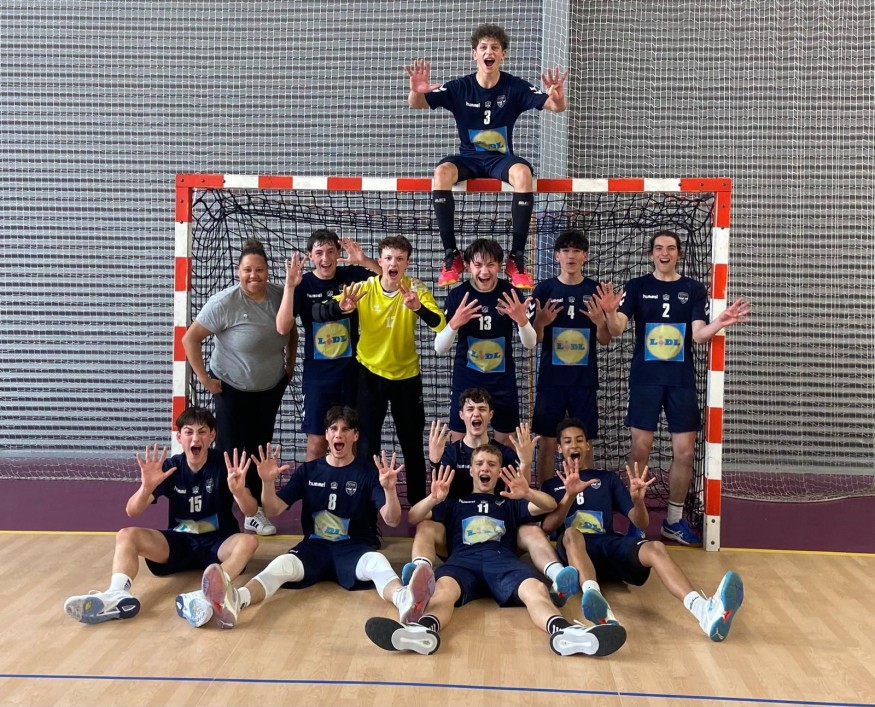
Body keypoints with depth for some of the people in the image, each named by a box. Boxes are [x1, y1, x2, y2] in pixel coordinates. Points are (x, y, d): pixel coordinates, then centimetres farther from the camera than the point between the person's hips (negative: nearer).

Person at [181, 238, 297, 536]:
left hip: (271, 388, 4)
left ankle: (255, 512, 22)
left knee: (259, 450, 10)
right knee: (232, 451, -1)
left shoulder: (279, 296, -8)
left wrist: (290, 365, 7)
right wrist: (204, 379, -16)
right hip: (232, 389, -4)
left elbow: (291, 330, 11)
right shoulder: (224, 302, -21)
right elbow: (190, 339, -16)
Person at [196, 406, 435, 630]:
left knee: (377, 561, -37)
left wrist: (389, 489, -28)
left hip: (354, 547, -2)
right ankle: (235, 601, -61)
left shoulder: (368, 473, 4)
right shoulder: (308, 470, 11)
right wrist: (267, 482, -15)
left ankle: (405, 601, -70)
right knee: (282, 564, -31)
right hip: (315, 545, 2)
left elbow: (392, 520, -7)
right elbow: (272, 511, 6)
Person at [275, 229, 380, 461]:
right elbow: (283, 328, -16)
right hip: (317, 374, -1)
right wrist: (290, 286, -27)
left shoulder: (351, 276, -3)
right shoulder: (303, 284, -6)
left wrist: (365, 261, -27)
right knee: (317, 441, 2)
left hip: (351, 370, 1)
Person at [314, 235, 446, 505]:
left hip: (407, 374, 1)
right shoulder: (364, 289, -13)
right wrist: (342, 307, -42)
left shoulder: (416, 289, -12)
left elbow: (440, 325, -27)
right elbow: (319, 314, -20)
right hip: (371, 373, 0)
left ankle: (418, 502, 29)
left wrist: (418, 307, -46)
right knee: (367, 445, 2)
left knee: (412, 446, 11)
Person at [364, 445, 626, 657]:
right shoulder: (455, 503, 35)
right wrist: (434, 498, -1)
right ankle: (424, 630, -71)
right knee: (443, 588, -39)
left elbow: (550, 505, 20)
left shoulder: (510, 503, 36)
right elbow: (413, 517, 23)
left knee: (535, 588, -35)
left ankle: (563, 632, -65)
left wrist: (527, 493, -4)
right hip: (463, 559, -1)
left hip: (502, 559, 1)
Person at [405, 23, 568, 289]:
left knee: (523, 173, -36)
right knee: (441, 172, -33)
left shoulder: (515, 87, -3)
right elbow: (416, 105, -8)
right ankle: (451, 256, -25)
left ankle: (517, 258, -27)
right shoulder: (459, 87, -2)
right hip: (468, 158, 1)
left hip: (502, 159, -1)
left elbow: (556, 107, -11)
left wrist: (557, 97, -37)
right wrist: (416, 91, -33)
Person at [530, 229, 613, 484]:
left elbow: (605, 340, 4)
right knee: (548, 441, 4)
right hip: (551, 377, 0)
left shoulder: (596, 290, 2)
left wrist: (600, 321, -17)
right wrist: (540, 322, -19)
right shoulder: (544, 289, 0)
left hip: (585, 379, 1)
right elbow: (533, 338, 2)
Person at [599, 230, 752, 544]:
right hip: (645, 378, -1)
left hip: (682, 380, 2)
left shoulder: (694, 289, 6)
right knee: (640, 449, -3)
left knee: (685, 452, 2)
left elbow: (699, 334, -3)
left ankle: (674, 520, 17)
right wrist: (610, 313, -30)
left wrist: (720, 322, -23)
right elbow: (616, 329, -8)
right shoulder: (637, 286, 3)